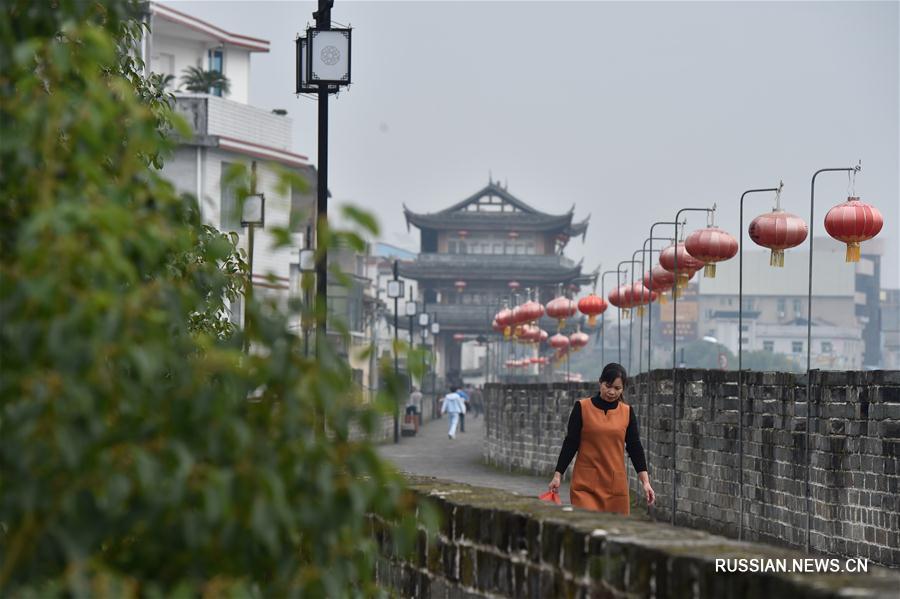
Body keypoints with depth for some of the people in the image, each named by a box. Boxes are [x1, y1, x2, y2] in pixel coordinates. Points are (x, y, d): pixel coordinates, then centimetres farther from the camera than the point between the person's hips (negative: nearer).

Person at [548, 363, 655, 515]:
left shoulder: (627, 412, 6)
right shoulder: (582, 408, -1)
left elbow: (635, 447, 8)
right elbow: (570, 443, 1)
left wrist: (645, 481, 0)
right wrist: (557, 475, -3)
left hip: (616, 484, 3)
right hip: (585, 484, -3)